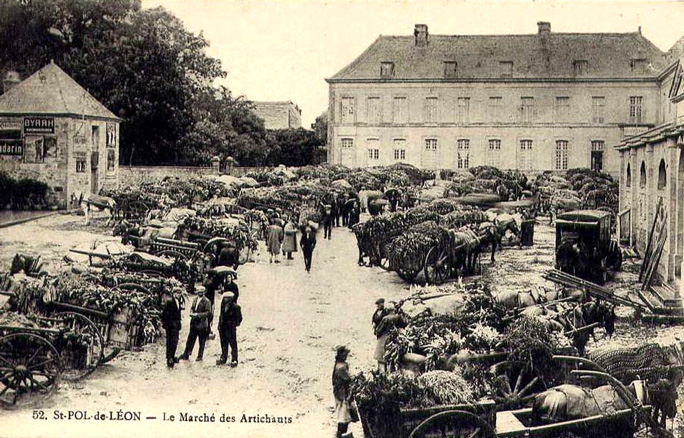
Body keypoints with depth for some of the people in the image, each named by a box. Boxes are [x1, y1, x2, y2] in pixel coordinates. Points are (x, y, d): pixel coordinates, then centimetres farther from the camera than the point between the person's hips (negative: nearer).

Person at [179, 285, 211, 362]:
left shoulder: (206, 301, -10)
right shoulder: (195, 299, 8)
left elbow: (208, 312, -14)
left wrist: (198, 315, -20)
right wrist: (191, 313, -3)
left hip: (202, 324, -6)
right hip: (194, 323, 6)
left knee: (202, 342, 5)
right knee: (190, 339, 10)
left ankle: (200, 356, 16)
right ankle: (186, 355, 17)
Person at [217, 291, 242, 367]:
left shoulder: (235, 307, -13)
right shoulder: (223, 306, 7)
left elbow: (239, 318, -7)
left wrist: (235, 324, -14)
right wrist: (220, 325, 14)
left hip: (231, 329, -7)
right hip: (223, 328, 7)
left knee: (233, 344, -2)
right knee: (224, 344, 17)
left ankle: (234, 360, 4)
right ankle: (223, 358, 29)